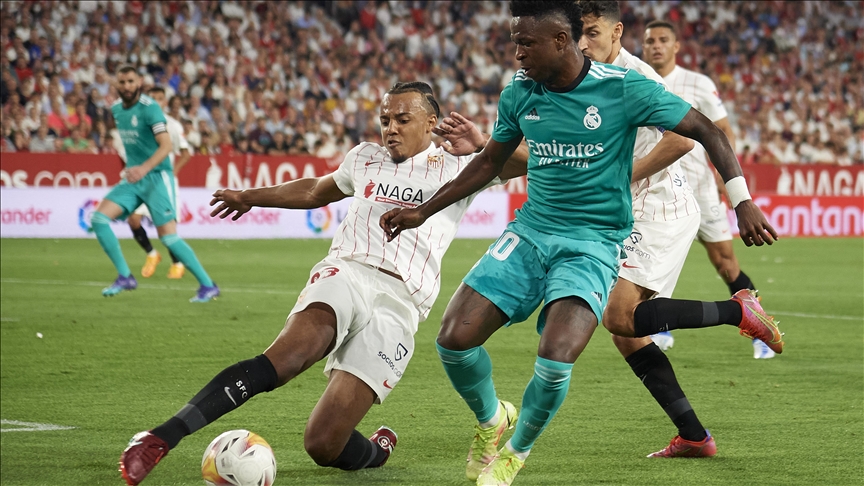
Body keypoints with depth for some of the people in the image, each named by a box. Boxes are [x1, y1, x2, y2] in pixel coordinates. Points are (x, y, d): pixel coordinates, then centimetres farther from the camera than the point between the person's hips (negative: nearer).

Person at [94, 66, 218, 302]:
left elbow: (166, 145, -22)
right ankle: (125, 277, -2)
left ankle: (208, 285, -4)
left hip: (156, 176, -7)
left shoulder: (149, 107, -14)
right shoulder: (116, 108, 9)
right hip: (133, 178, 7)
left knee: (168, 236, -13)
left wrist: (144, 168, -35)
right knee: (99, 218, -8)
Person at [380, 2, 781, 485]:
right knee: (455, 339, -12)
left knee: (555, 359, -26)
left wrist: (743, 201, -17)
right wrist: (423, 212, 16)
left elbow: (707, 131, -6)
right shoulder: (519, 93, 2)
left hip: (594, 241, -4)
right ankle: (491, 419, 21)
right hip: (530, 232, 4)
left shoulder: (623, 89, -12)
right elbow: (490, 163, 19)